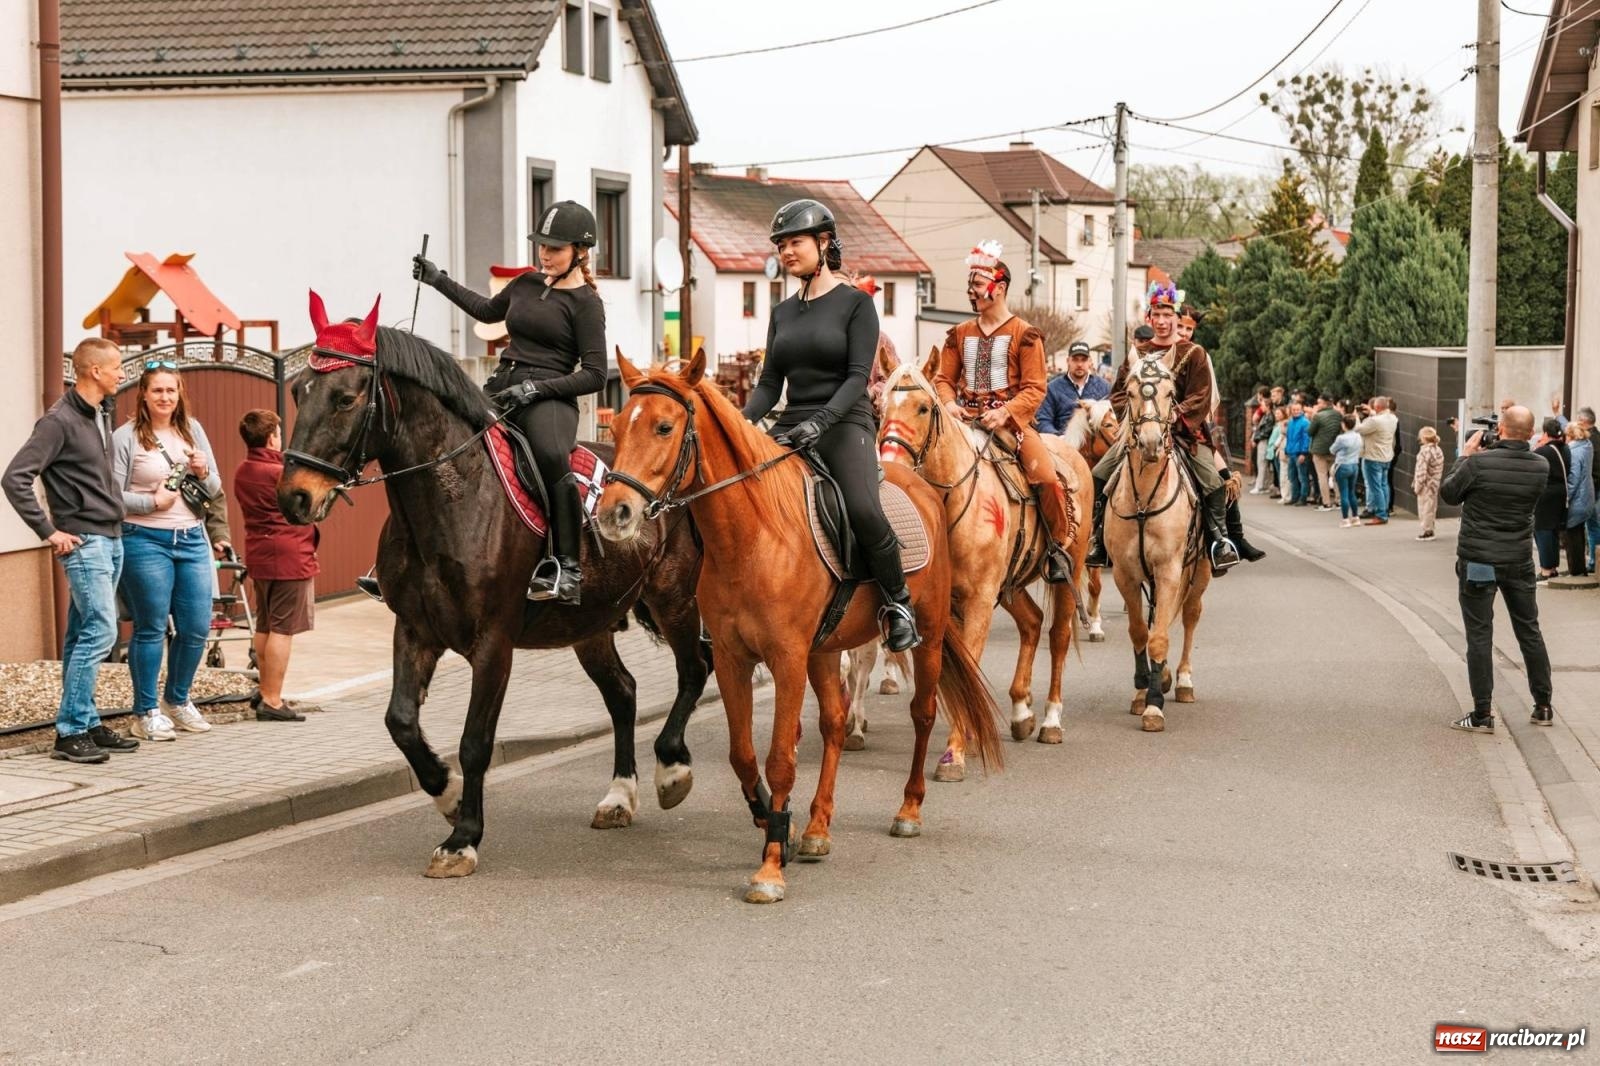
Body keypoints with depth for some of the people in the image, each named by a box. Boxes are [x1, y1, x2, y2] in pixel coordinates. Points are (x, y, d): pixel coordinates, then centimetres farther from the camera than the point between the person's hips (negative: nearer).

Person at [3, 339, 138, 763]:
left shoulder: (102, 413, 13)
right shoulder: (59, 421, -13)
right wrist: (49, 532, -17)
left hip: (111, 538, 9)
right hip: (84, 541, -9)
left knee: (83, 634, 12)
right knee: (100, 630, -14)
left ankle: (86, 723, 16)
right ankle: (70, 732, -10)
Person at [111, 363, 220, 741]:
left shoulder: (192, 430, 10)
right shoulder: (126, 437, -5)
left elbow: (215, 490, 14)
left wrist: (204, 473, -6)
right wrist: (153, 501, -17)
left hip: (192, 540, 5)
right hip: (145, 541, -5)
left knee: (197, 628, 8)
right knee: (151, 628, 0)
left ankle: (177, 700, 28)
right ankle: (145, 713, 11)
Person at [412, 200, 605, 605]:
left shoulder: (585, 303, -2)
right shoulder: (527, 284, 17)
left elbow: (594, 375, -7)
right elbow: (488, 311, 38)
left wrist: (536, 388, -16)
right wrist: (439, 281, 36)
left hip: (549, 398, -7)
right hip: (500, 389, 7)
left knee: (552, 456, -38)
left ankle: (566, 570, -36)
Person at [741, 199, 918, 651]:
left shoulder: (856, 303, 1)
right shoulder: (782, 313, 17)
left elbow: (858, 376, -9)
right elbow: (769, 384, 13)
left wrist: (819, 422, -23)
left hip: (844, 424, -6)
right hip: (790, 427, 6)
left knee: (863, 510, -31)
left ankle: (898, 604, -10)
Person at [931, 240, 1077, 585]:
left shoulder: (1024, 335, 0)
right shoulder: (960, 334, 13)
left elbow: (1034, 389, -5)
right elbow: (944, 378, 14)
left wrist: (1005, 412, -21)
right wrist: (949, 403, -8)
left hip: (1011, 422, -4)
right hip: (966, 421, 4)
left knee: (1047, 478, -21)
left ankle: (1057, 546, 0)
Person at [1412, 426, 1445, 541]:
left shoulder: (1425, 451, -18)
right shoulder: (1438, 450, 7)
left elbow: (1422, 471, -20)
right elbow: (1439, 469, 12)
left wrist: (1417, 485, -14)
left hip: (1426, 485, -8)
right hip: (1435, 483, 8)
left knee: (1425, 508, -1)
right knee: (1432, 507, 16)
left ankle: (1427, 531, 2)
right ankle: (1430, 529, 24)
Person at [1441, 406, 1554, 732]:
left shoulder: (1479, 462, -19)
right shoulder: (1540, 467, -5)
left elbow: (1448, 493, -5)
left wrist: (1465, 456, 5)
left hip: (1478, 562, -4)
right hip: (1519, 561, 4)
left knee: (1479, 636, 2)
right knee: (1529, 632, 16)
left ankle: (1482, 715, 2)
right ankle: (1543, 707, 23)